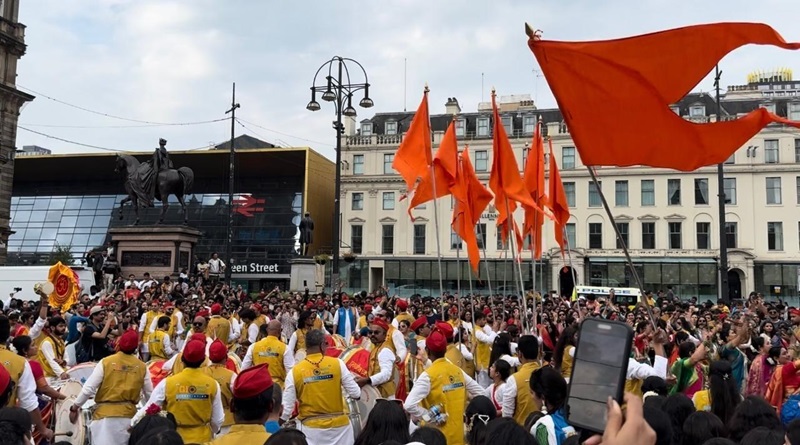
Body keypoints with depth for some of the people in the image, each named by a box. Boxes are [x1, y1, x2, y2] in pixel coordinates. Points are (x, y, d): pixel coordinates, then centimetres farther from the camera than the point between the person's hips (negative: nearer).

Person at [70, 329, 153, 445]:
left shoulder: (105, 362, -5)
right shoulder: (142, 367, 0)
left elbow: (88, 388, -5)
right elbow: (150, 394, 7)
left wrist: (75, 407, 8)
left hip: (105, 414, -2)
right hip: (128, 415, 2)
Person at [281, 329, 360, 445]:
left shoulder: (295, 372, -9)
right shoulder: (337, 363, -9)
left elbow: (287, 407, -6)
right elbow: (356, 394, -6)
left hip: (310, 428, -1)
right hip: (338, 425, 1)